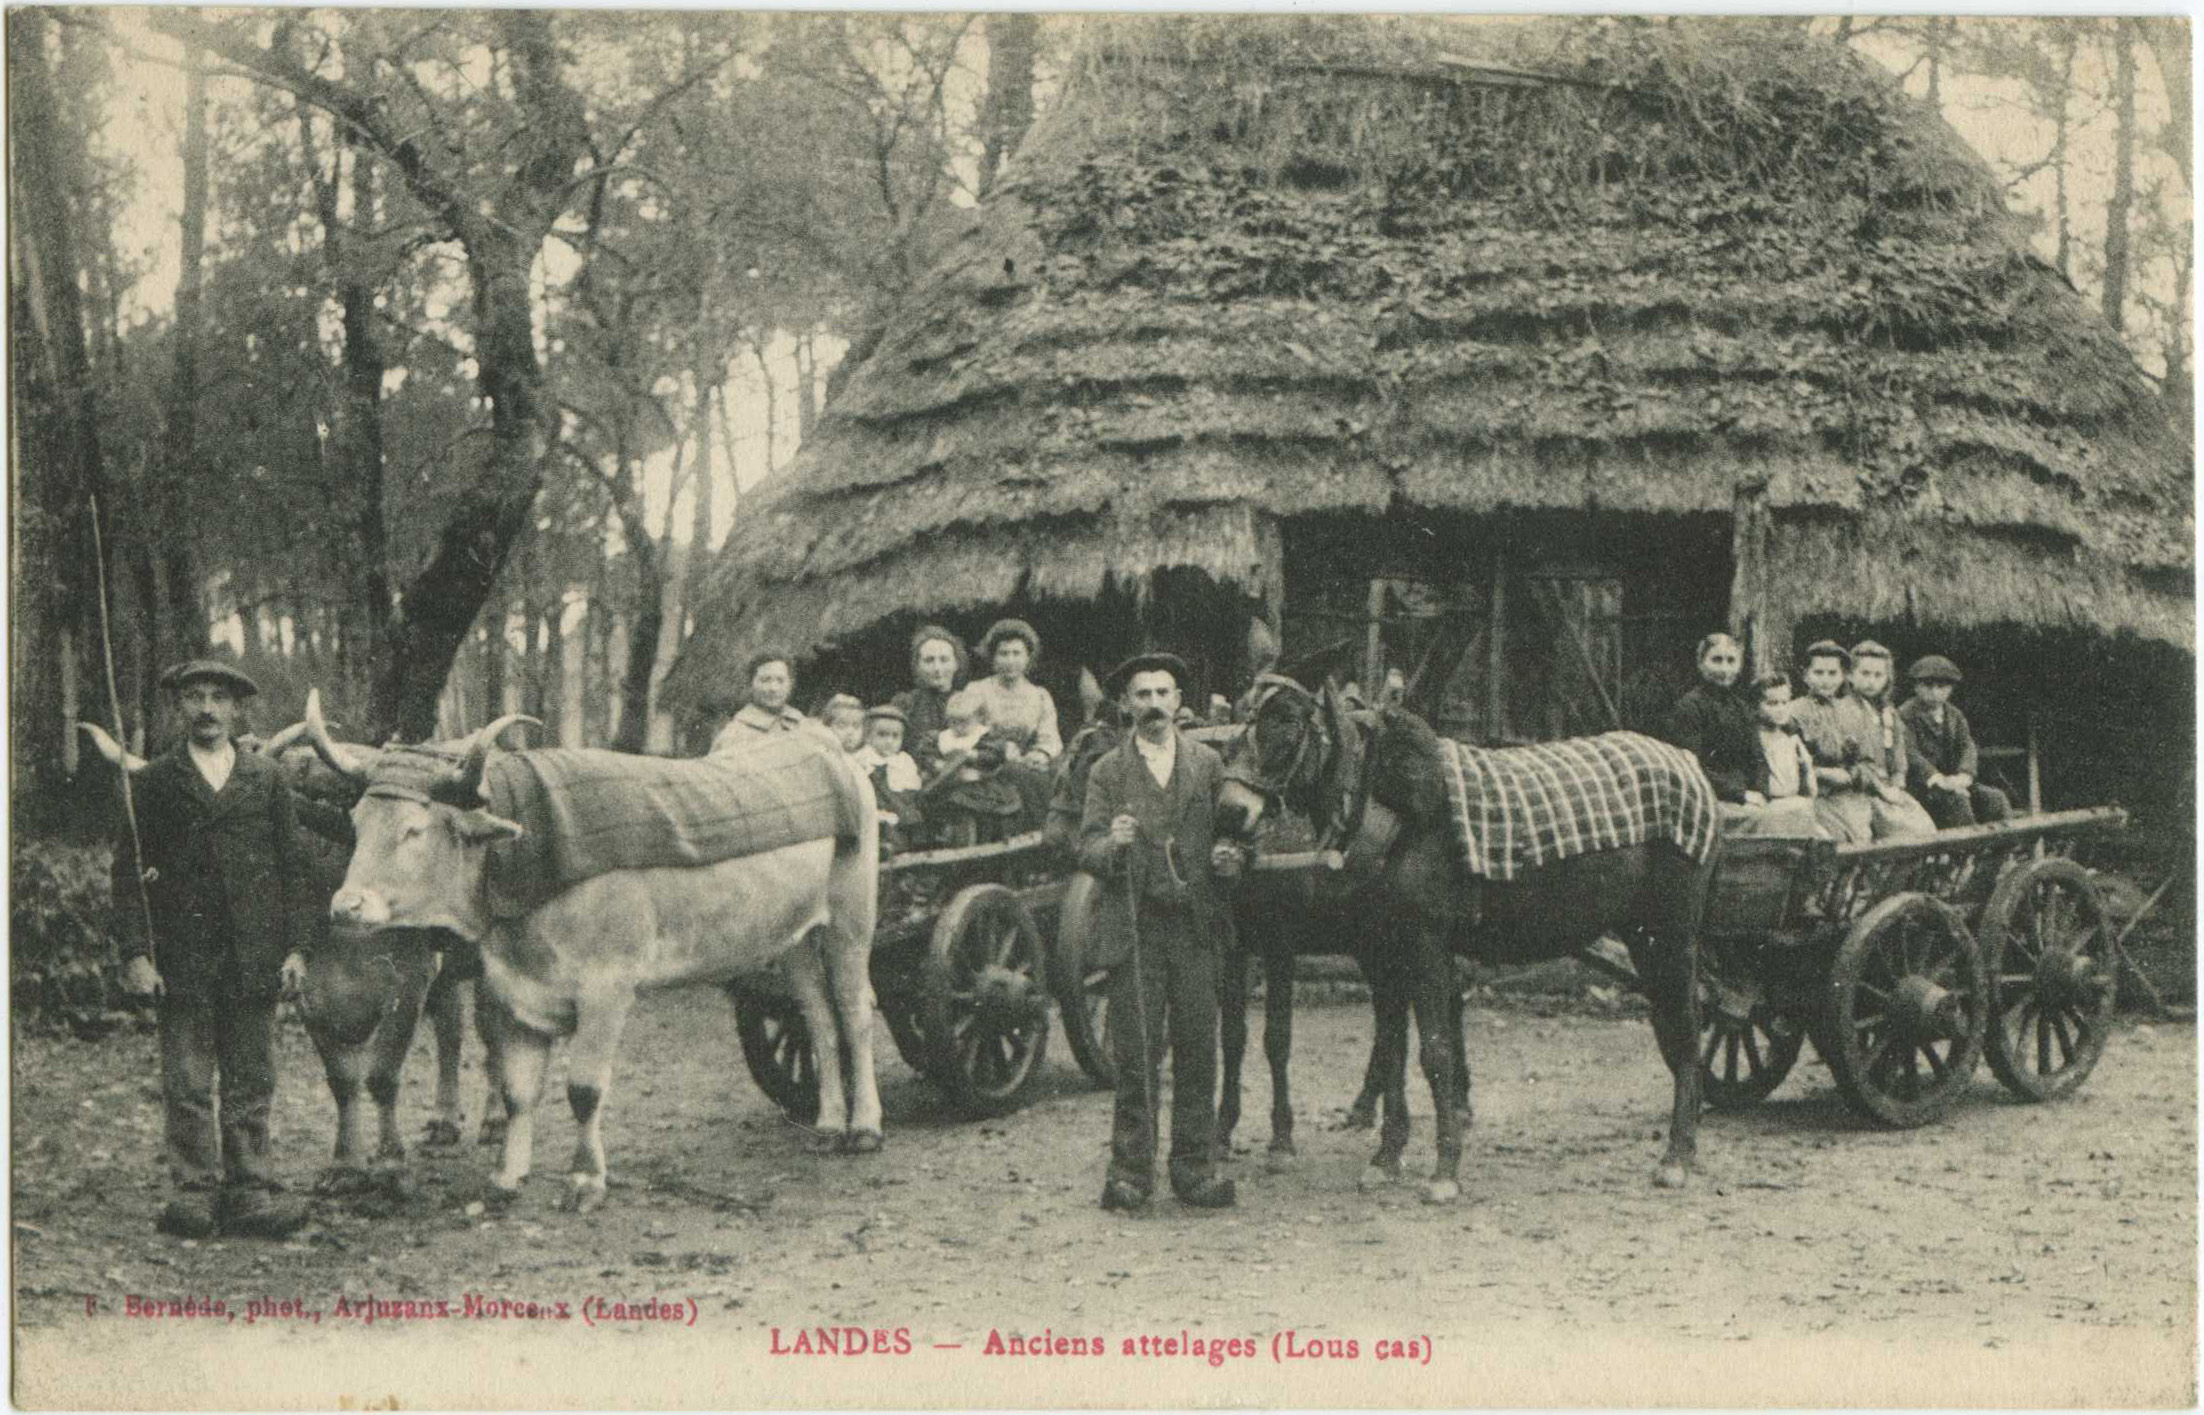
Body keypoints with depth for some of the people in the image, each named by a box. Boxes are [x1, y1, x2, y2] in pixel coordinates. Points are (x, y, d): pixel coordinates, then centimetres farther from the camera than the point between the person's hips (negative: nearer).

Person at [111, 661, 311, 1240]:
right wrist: (136, 953, -6)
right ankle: (194, 1192, 6)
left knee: (251, 1084, 4)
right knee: (187, 1085, 0)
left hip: (255, 956, 1)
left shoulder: (266, 778, 12)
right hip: (182, 958, -1)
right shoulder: (152, 783, 7)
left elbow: (292, 866, 11)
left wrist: (295, 946, 3)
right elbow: (128, 872, 3)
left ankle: (250, 1192, 8)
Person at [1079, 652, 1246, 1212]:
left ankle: (1195, 1168, 11)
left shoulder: (1208, 764, 12)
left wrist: (1229, 857, -4)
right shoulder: (1108, 772, 6)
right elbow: (1086, 852, 0)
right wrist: (1112, 843, -22)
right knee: (1135, 1055, -3)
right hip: (1135, 929, -2)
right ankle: (1130, 1171, 4)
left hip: (1196, 926, 2)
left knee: (1197, 1051, 2)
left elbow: (1229, 834, 18)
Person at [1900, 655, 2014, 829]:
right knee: (1957, 799, -33)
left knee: (1996, 798, -13)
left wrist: (1963, 775, -21)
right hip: (1922, 785, -6)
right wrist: (1938, 779, -30)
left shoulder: (1955, 716, 17)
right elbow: (1910, 753, -17)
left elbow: (1968, 747, 1)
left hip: (1952, 781, 6)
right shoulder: (1906, 715, -3)